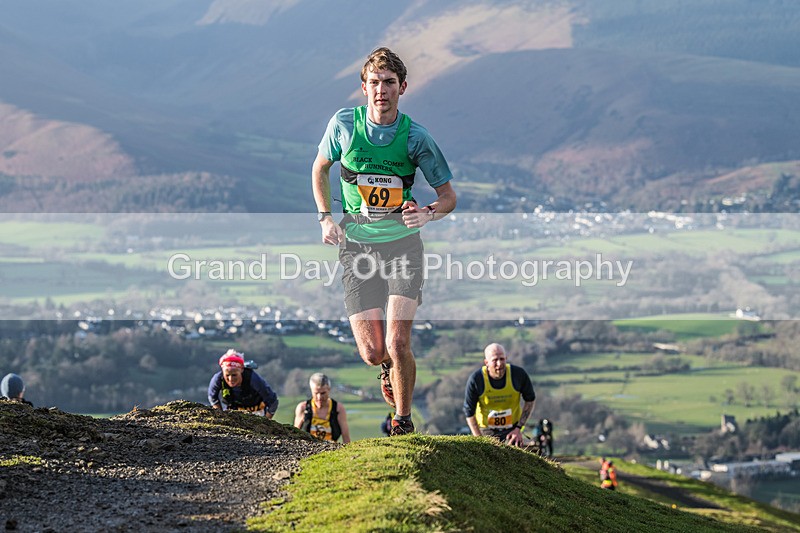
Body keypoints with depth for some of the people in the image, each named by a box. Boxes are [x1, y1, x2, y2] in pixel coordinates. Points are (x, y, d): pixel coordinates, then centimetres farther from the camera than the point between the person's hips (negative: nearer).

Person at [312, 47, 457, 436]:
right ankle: (388, 367, 33)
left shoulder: (415, 137, -7)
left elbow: (448, 195, 2)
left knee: (397, 343, -16)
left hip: (402, 244, -1)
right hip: (356, 247, 1)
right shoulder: (344, 124, -3)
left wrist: (427, 213, -20)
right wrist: (325, 217, 4)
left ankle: (403, 421, 7)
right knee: (372, 353, -5)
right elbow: (320, 168, 15)